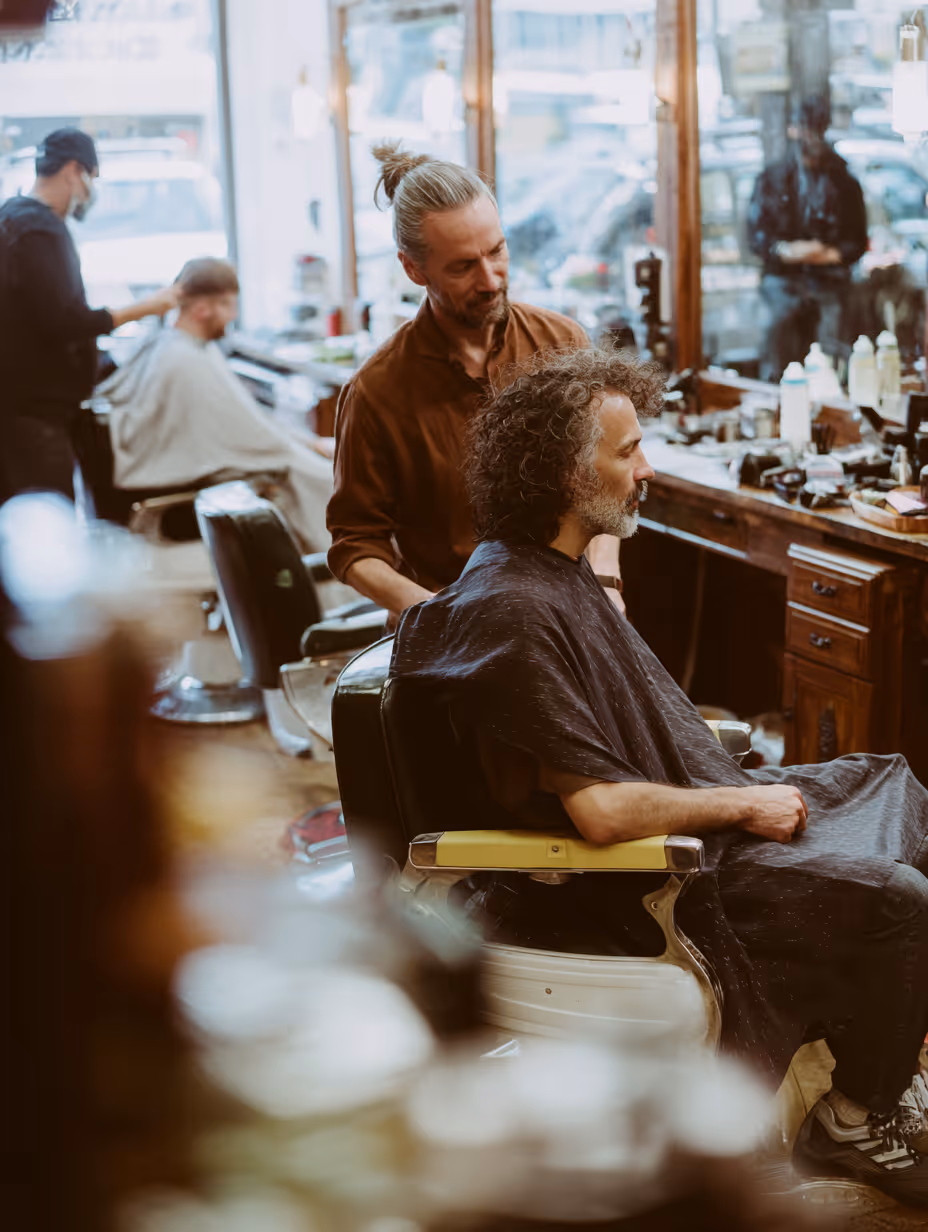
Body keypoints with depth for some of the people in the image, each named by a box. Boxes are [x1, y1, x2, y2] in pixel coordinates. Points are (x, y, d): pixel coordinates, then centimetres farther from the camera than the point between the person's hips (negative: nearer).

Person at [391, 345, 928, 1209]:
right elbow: (605, 812, -31)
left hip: (694, 809, 11)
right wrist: (745, 803, -17)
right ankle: (859, 1121, 9)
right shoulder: (516, 616, -27)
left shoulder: (551, 570, 5)